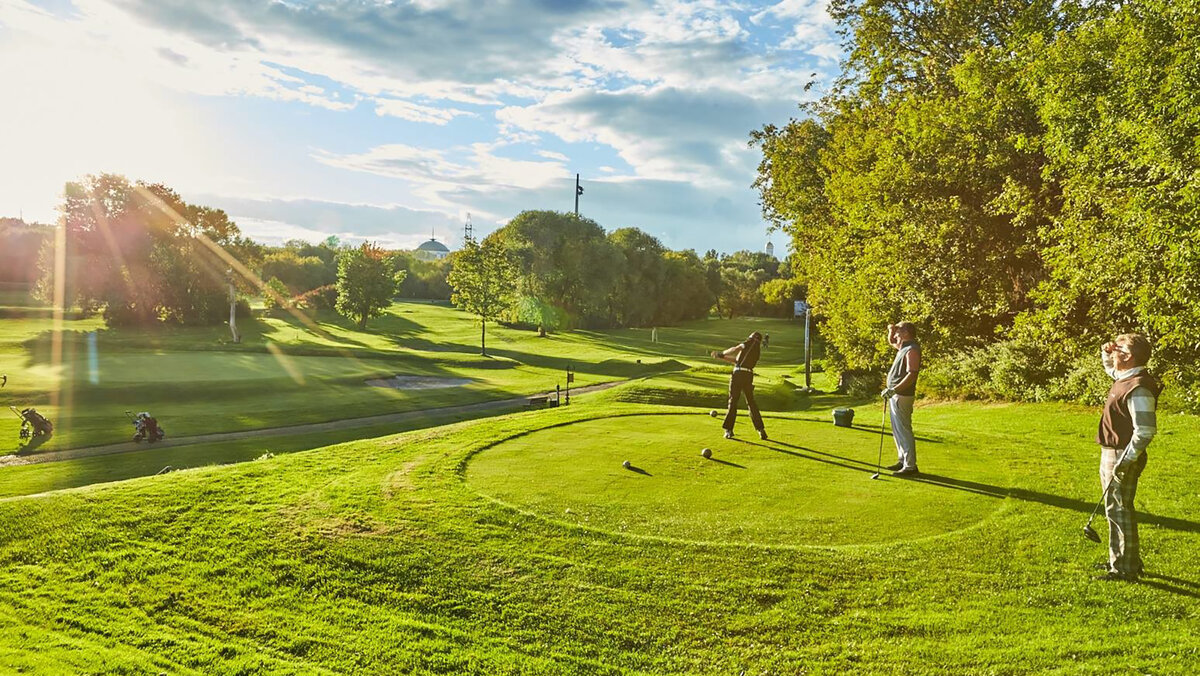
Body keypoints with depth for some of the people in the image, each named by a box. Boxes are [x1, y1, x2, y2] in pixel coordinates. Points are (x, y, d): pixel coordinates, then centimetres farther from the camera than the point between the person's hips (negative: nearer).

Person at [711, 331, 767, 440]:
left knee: (733, 401, 0)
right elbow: (737, 360, 25)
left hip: (738, 374, -6)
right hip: (749, 376, 6)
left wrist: (722, 353, 10)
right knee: (751, 402, 13)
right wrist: (722, 357, 24)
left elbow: (736, 349, -5)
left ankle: (728, 430, 1)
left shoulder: (752, 342, 8)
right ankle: (761, 430, 8)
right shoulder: (758, 351, 25)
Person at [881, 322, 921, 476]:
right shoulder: (903, 346, 13)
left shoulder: (912, 350, -17)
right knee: (897, 430, 17)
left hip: (902, 395, -11)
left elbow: (911, 375, -25)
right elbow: (891, 342, 35)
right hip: (895, 395, 11)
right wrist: (891, 330, 13)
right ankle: (902, 460, 25)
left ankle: (910, 466, -5)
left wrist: (894, 390, -29)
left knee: (903, 431, -8)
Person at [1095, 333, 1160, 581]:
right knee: (1115, 511, 19)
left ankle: (1125, 569, 6)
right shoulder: (1124, 377, 8)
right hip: (1110, 454, 10)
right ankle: (1119, 560, 31)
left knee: (1120, 512, -2)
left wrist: (1126, 461, -25)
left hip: (1122, 457, -10)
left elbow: (1145, 431, -25)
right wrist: (1106, 352, 13)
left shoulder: (1138, 388, -22)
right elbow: (1110, 368, 33)